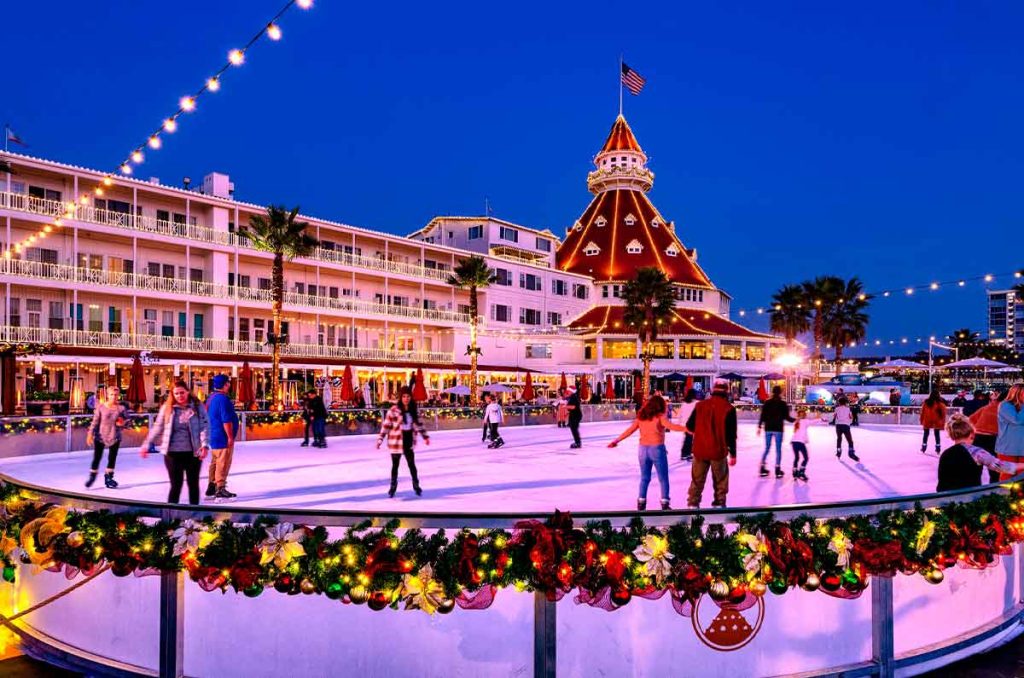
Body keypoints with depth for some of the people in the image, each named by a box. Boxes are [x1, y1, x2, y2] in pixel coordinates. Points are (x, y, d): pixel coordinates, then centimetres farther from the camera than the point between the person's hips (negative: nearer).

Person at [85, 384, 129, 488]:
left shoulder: (122, 407, -4)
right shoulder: (101, 407, -7)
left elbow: (127, 419, 6)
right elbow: (95, 421, -4)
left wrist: (123, 422, -17)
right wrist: (90, 434, -8)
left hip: (114, 437, 1)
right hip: (100, 436, -1)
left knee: (112, 458, 9)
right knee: (97, 457, 5)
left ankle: (108, 477, 25)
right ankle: (92, 476, 24)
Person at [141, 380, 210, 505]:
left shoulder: (198, 406, -2)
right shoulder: (167, 407, 2)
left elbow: (205, 426, -7)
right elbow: (157, 428, 9)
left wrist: (205, 444, -20)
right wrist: (147, 445, 9)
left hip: (193, 452, 0)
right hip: (173, 453, 0)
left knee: (193, 484, 11)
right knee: (176, 485, 0)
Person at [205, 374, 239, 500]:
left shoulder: (211, 398, 14)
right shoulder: (223, 399, -18)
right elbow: (226, 420, -22)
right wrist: (230, 437, -19)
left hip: (214, 437, 10)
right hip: (223, 438, -10)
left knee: (215, 463, 17)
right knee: (223, 464, -6)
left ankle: (211, 487, 23)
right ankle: (220, 489, -4)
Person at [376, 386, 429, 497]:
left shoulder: (414, 410, 2)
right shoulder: (394, 410, -13)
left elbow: (419, 424, 15)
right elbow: (386, 425, -11)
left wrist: (425, 436, 18)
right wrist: (380, 439, -14)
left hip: (409, 442, 3)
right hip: (396, 442, -3)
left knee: (412, 464, 10)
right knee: (395, 465, 10)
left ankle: (416, 485, 28)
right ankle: (393, 486, 28)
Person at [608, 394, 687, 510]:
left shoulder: (641, 417, 7)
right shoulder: (660, 417, -7)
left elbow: (629, 430, 7)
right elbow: (671, 426, -23)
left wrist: (617, 440, 13)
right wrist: (687, 429, -28)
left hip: (643, 449, 5)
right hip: (657, 449, -5)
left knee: (644, 478, 15)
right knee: (663, 478, 6)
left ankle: (641, 502, 12)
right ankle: (665, 503, 4)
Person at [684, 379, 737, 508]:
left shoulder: (700, 405, -1)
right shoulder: (729, 408, -9)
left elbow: (689, 426, 4)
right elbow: (731, 434, -9)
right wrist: (733, 454, 0)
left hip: (699, 450, 3)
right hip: (718, 451, -2)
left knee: (697, 479, 14)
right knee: (720, 481, 13)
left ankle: (693, 504, 14)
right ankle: (719, 504, 14)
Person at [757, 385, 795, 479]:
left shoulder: (767, 403, 2)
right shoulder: (783, 404, -6)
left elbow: (762, 416, 2)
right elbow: (786, 417, -7)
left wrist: (759, 426, 8)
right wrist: (795, 420, 8)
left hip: (768, 429, 3)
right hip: (778, 429, -3)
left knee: (767, 448, 12)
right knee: (778, 449, 4)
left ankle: (763, 469, 10)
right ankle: (777, 470, 3)